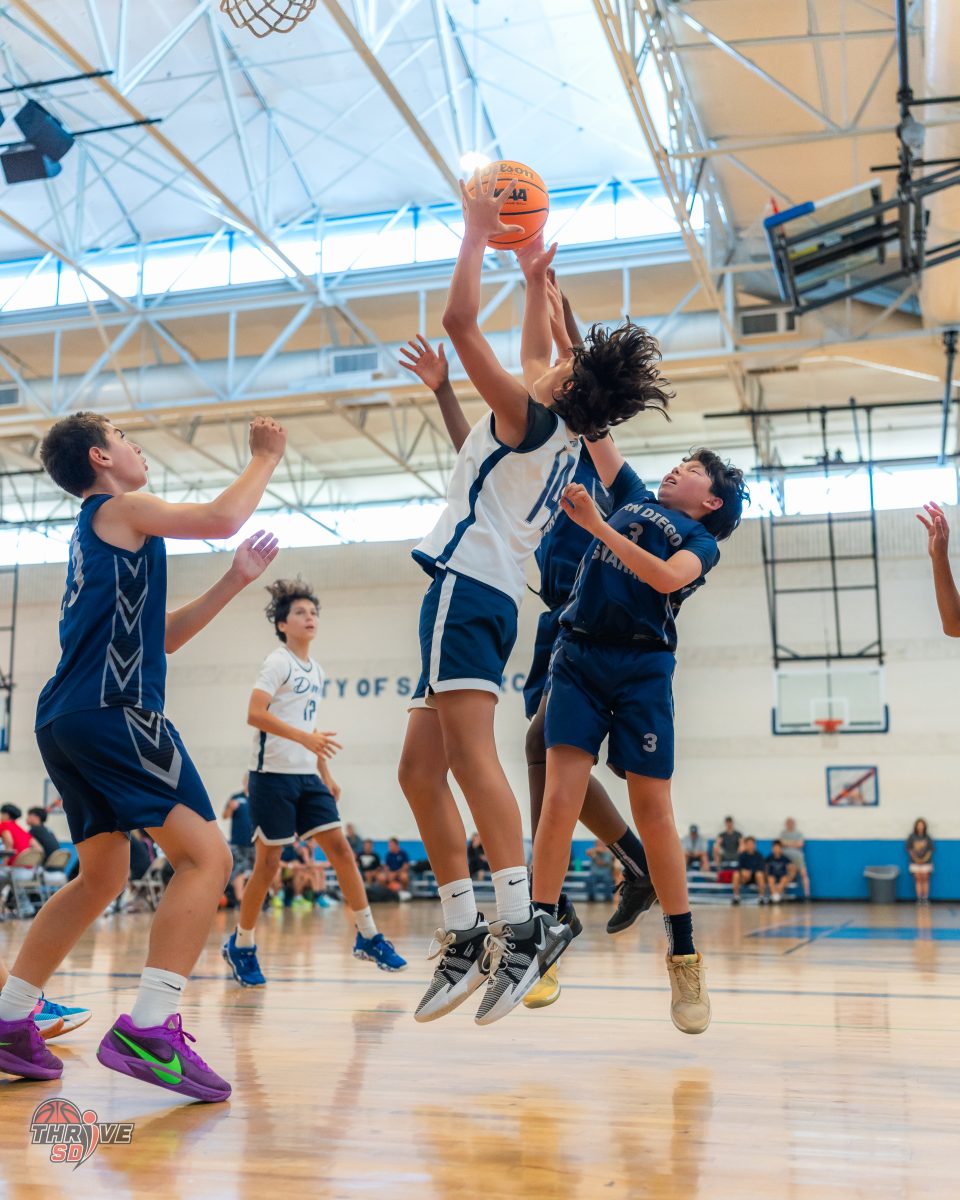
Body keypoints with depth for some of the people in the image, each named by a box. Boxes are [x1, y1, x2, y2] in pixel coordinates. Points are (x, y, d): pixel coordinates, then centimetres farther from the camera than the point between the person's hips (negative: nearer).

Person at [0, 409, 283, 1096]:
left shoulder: (95, 535, 28)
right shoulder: (121, 509, 2)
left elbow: (160, 636, 28)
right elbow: (222, 518, -9)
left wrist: (236, 581, 25)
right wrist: (266, 459, 7)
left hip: (67, 723, 10)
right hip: (113, 711, -10)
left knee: (102, 876, 20)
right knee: (207, 858, -14)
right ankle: (149, 1030, -25)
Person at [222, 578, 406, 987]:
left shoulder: (316, 670, 15)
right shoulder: (278, 662, -7)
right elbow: (255, 714, -20)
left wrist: (326, 775, 18)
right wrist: (304, 736, -28)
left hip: (307, 776, 7)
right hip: (273, 774, -7)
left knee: (340, 848, -1)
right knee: (268, 862, -1)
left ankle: (367, 936, 6)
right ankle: (240, 945, 16)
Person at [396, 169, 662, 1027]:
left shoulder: (530, 419, -3)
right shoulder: (564, 438, 19)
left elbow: (461, 322, -6)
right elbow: (535, 354, 39)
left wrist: (477, 231, 6)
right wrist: (536, 281, 46)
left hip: (467, 586, -9)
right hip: (489, 597, 9)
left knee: (471, 752, -22)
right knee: (420, 771, 8)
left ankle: (516, 921, -30)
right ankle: (463, 932, 7)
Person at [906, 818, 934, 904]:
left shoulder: (928, 837, -1)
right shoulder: (912, 837, -1)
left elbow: (931, 849, 2)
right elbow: (908, 848, 2)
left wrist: (925, 858, -8)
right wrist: (915, 858, -7)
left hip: (926, 862, 0)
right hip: (915, 862, 0)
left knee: (925, 879, -2)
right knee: (918, 879, 0)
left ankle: (926, 898, 1)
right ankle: (919, 898, 1)